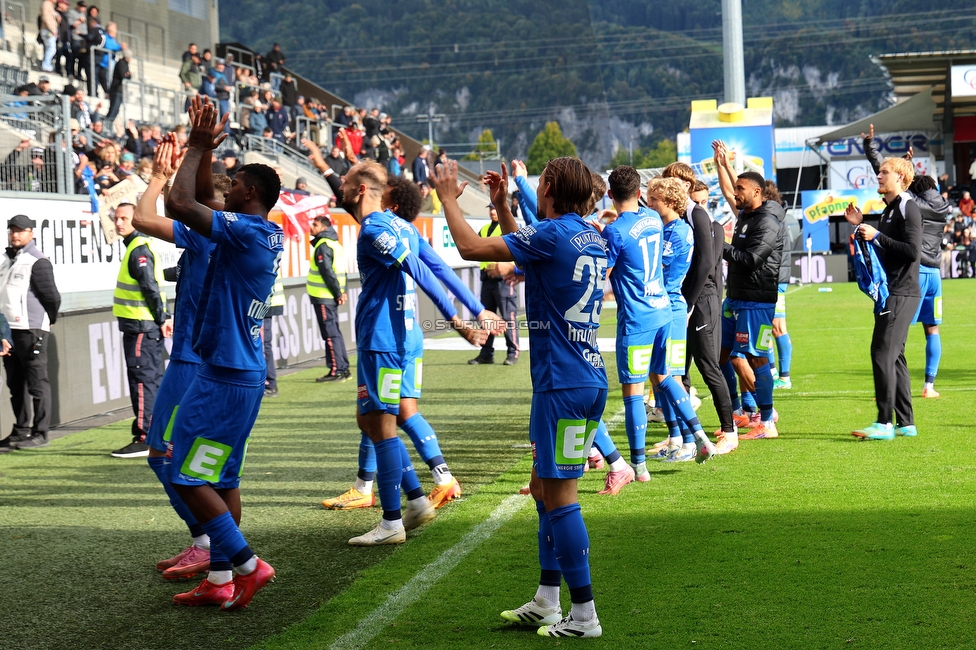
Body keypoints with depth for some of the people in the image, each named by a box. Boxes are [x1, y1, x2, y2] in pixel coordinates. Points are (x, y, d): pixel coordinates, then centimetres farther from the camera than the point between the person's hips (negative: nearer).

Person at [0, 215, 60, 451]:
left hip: (31, 330, -8)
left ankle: (40, 433, 1)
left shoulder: (37, 262, -10)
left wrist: (48, 320, 3)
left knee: (36, 382, -3)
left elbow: (52, 296, -11)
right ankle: (21, 430, 20)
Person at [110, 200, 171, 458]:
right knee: (154, 379, 14)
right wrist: (163, 318, 20)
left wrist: (161, 319, -19)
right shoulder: (139, 246, 17)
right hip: (141, 325, 10)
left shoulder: (139, 250, -15)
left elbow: (151, 287, -20)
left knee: (142, 380, -8)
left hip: (141, 327, -10)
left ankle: (144, 438, -6)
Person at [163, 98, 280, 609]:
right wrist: (204, 149, 15)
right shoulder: (265, 235, 11)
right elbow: (200, 200, 23)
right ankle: (220, 578, 18)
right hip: (240, 372, 10)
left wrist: (198, 148, -11)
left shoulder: (247, 231, -17)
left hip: (225, 376, -10)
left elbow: (180, 203, -24)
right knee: (221, 478, 13)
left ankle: (247, 563, -3)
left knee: (187, 476, -5)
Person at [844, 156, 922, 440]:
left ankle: (884, 423, -14)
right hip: (891, 293, 10)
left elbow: (913, 251, -20)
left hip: (901, 294, -10)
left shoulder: (907, 207, -10)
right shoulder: (890, 209, 19)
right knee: (894, 356, 11)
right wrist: (861, 226, 13)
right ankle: (906, 423, 15)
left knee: (883, 352, -13)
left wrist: (877, 236, -19)